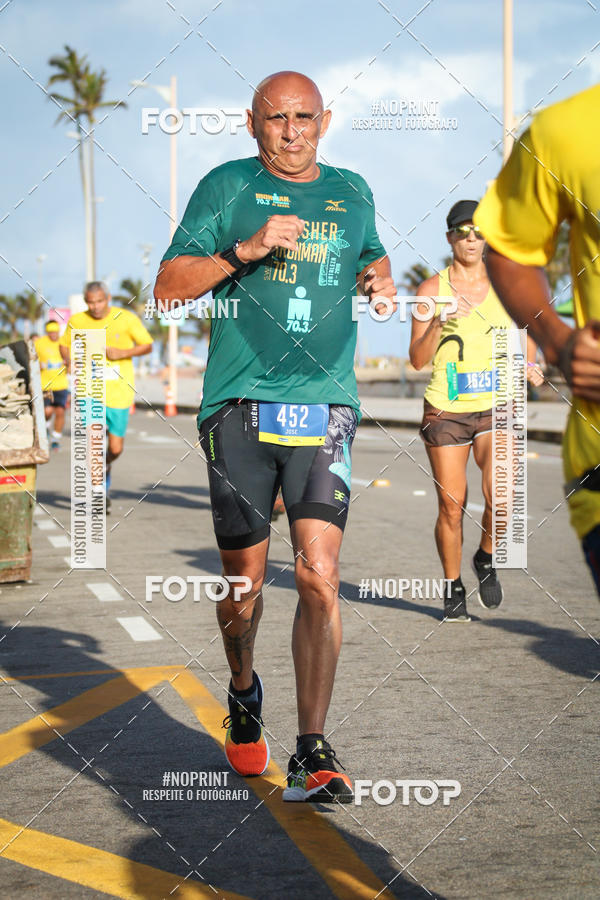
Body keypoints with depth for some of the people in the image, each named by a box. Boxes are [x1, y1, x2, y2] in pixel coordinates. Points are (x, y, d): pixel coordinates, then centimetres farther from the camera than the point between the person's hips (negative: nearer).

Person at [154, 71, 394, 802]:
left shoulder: (351, 192, 17)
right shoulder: (226, 186, 7)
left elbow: (371, 255, 37)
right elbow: (168, 286, 2)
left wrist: (381, 280, 13)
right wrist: (245, 249, -12)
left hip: (325, 406, 1)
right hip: (241, 406, -1)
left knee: (319, 577, -12)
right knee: (244, 582, 5)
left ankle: (312, 753, -8)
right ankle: (243, 691, 36)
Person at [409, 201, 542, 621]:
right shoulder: (432, 288, 1)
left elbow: (526, 345, 16)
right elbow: (418, 359, -4)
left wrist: (526, 367, -6)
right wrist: (439, 322, -20)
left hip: (495, 409, 1)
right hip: (445, 411, -1)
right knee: (451, 507, 1)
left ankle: (486, 559, 13)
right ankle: (454, 587, 22)